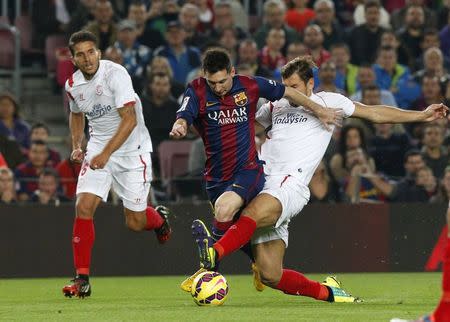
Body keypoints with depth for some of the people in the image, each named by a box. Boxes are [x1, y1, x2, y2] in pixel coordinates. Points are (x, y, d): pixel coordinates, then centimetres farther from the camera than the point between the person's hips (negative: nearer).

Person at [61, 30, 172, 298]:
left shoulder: (115, 73, -20)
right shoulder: (73, 85, 0)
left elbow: (129, 119, -25)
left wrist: (107, 153, -31)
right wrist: (76, 145, 6)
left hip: (132, 150, -4)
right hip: (98, 148, 4)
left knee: (135, 223, 0)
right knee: (84, 206, -16)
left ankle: (160, 219, 39)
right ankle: (82, 279, -12)